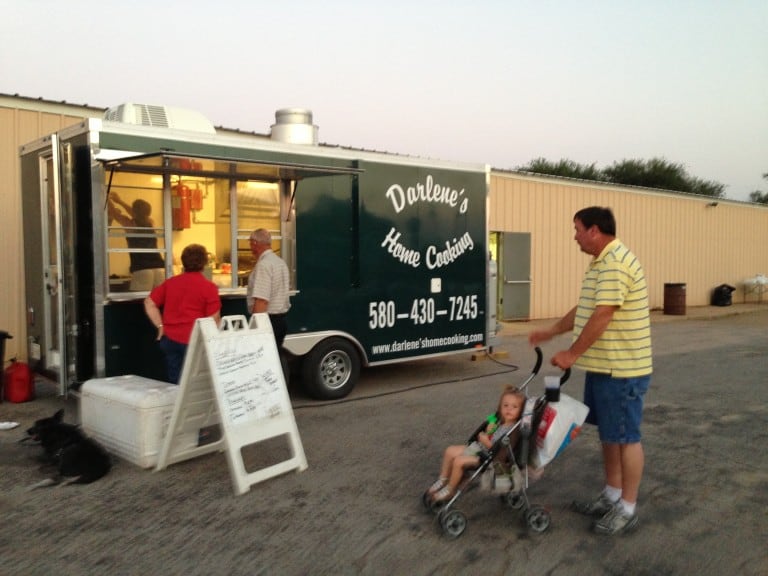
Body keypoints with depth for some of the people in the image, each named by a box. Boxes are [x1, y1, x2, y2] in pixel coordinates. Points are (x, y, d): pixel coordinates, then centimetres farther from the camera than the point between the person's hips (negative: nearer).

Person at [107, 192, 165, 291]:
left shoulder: (130, 224, 3)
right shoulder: (151, 223, 15)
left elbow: (114, 213, 19)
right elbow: (139, 213, 34)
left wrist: (108, 199, 36)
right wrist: (120, 201, 42)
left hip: (142, 270, -4)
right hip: (159, 268, 5)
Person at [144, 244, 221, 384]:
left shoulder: (170, 282, 8)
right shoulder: (209, 286, -7)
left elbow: (149, 303, 11)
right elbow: (214, 319, -9)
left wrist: (161, 326, 12)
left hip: (170, 339, 5)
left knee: (175, 384, 13)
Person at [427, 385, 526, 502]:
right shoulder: (500, 421, 1)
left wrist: (486, 442, -21)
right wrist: (488, 431, -7)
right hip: (477, 446, 9)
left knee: (458, 461, -21)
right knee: (450, 451, 7)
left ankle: (449, 490, 2)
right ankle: (443, 480, 23)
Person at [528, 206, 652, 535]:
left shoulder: (615, 262, -21)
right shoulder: (602, 262, 14)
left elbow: (602, 316, -26)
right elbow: (583, 310, 21)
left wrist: (572, 353, -21)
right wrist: (549, 333, 23)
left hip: (621, 369, -10)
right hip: (603, 365, 10)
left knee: (625, 437, 1)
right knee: (608, 433, 17)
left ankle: (628, 508, 14)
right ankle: (612, 496, 30)